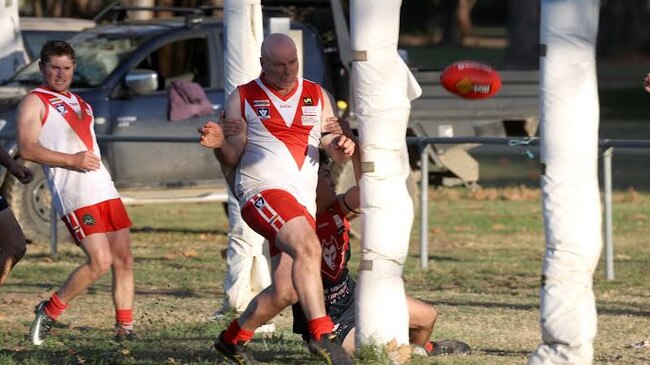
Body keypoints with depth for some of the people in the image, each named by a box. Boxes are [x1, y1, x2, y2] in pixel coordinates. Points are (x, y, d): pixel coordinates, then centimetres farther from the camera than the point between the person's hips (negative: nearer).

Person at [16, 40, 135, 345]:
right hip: (75, 195, -8)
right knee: (100, 263, -16)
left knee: (123, 260, 3)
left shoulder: (79, 103, 23)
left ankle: (124, 330, 9)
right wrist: (72, 160, -21)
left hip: (105, 190, 8)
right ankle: (49, 312, 0)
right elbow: (27, 148, -14)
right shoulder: (34, 102, -2)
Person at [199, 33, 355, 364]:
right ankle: (321, 335, -34)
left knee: (285, 292, 1)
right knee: (308, 248, -32)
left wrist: (341, 146, -7)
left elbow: (332, 145, 18)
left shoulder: (316, 96, 17)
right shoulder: (242, 98, 7)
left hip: (304, 201, 5)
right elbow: (233, 157, 5)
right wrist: (220, 144, -18)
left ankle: (233, 338, 25)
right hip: (264, 190, -5)